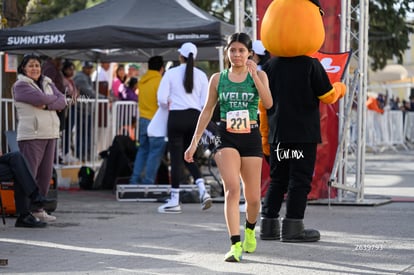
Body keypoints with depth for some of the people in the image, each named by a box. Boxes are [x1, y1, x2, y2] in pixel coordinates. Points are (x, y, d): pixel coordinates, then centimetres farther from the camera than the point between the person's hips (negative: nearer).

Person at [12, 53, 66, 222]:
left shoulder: (47, 84, 18)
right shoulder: (20, 85, -2)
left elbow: (62, 102, 4)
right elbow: (39, 97, -17)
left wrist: (46, 105, -11)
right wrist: (53, 99, 1)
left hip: (50, 134, 7)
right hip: (31, 135, -7)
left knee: (46, 174, 8)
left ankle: (38, 208, 16)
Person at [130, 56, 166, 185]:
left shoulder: (142, 81, 10)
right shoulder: (159, 81, -12)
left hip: (143, 119, 7)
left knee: (143, 149, 16)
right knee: (155, 152, -2)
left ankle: (135, 180, 13)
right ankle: (148, 182, -4)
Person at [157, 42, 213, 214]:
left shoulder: (171, 73, -4)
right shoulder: (201, 75, 4)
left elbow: (162, 98, -8)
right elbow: (205, 103, 2)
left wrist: (168, 106, 13)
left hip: (176, 117, -4)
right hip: (195, 116, 4)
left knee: (176, 158, 1)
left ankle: (174, 201, 2)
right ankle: (203, 190, -1)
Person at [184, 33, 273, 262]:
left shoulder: (259, 76, 4)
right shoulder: (218, 79, 6)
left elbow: (268, 103, -13)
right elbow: (207, 111, 12)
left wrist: (254, 75, -19)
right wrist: (194, 142, 9)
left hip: (251, 138, 1)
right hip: (226, 138, -1)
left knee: (253, 198, 7)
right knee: (232, 189, -21)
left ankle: (250, 230, 39)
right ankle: (235, 245, -23)